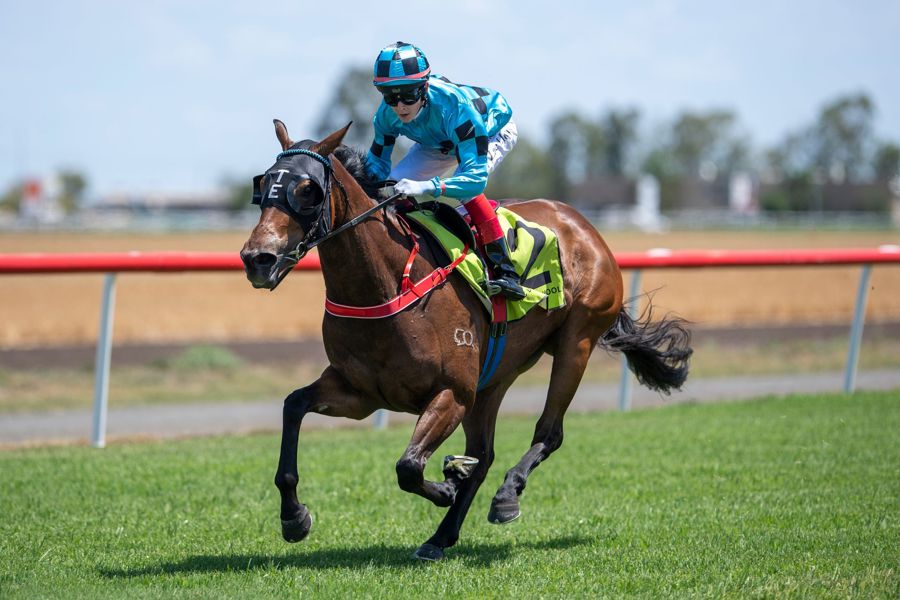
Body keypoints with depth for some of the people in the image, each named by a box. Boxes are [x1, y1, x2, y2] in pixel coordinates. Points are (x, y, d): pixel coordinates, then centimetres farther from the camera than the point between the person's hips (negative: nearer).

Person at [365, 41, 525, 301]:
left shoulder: (456, 106, -46)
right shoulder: (387, 114, -28)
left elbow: (475, 177, -52)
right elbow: (377, 162, -12)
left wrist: (425, 186, -67)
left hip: (495, 130, -6)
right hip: (440, 141, 6)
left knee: (465, 187, -33)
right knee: (393, 185, -8)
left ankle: (505, 270, -27)